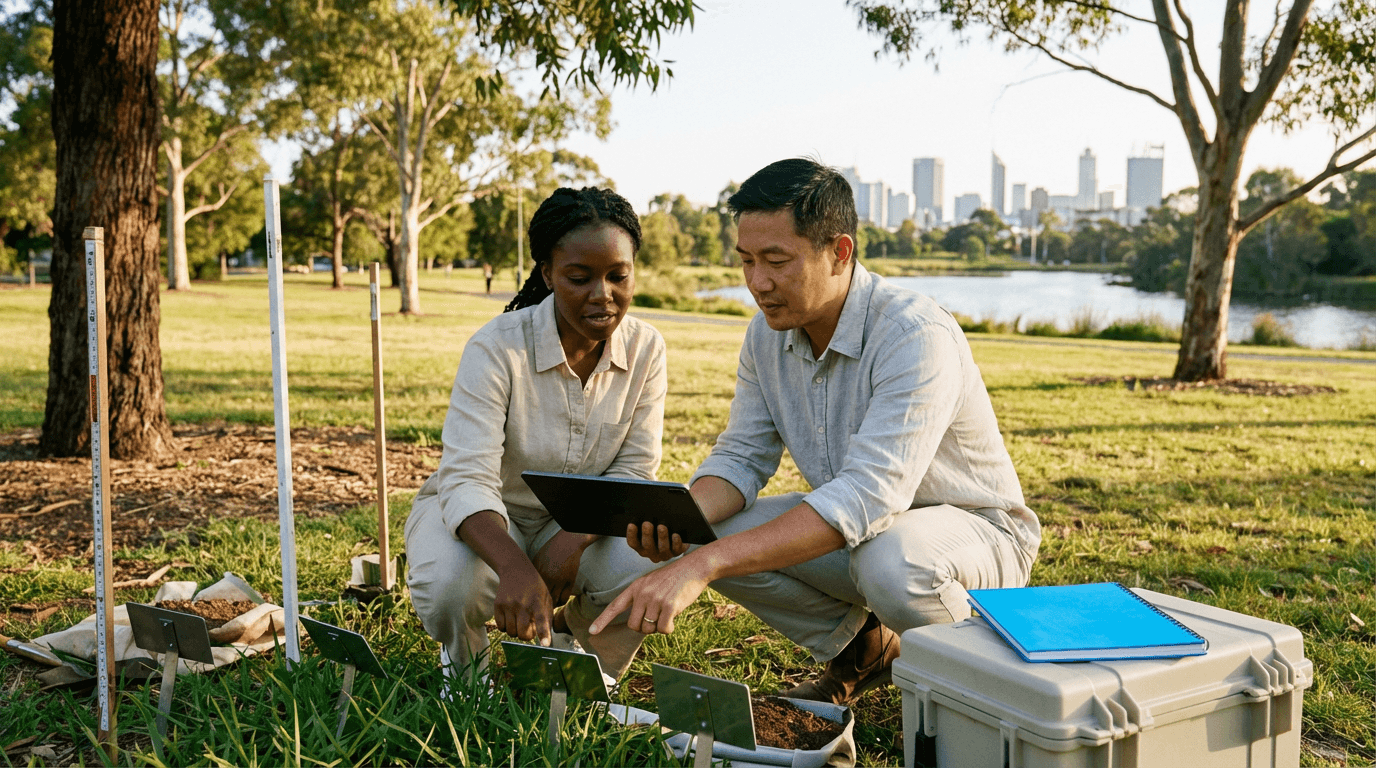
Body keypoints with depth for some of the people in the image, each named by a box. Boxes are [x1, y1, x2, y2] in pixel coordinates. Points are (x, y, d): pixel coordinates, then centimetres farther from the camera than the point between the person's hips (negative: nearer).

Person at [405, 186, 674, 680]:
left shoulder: (645, 350, -11)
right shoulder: (497, 348, -25)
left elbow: (634, 472, -10)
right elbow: (468, 479, -33)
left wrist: (577, 535, -31)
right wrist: (514, 566, -54)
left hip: (578, 521, 3)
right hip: (482, 520, -2)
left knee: (650, 569, -27)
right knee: (450, 584, -35)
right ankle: (465, 661, 5)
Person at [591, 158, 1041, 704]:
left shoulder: (916, 336, -30)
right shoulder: (767, 334, -6)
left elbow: (870, 496, -40)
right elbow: (742, 458, 0)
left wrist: (704, 565, -47)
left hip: (973, 527, -6)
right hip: (854, 524, 6)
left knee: (891, 561, -39)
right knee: (710, 533, -14)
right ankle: (857, 645, 10)